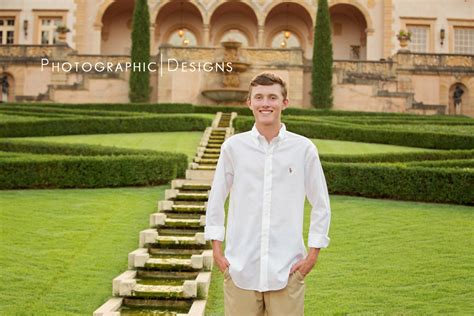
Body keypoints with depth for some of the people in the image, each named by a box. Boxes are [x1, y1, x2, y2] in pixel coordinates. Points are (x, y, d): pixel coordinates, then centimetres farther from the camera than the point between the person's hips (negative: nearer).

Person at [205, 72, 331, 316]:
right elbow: (216, 200, 8)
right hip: (240, 268, 1)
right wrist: (216, 249, 3)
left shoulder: (304, 149, 0)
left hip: (287, 268, 0)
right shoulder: (233, 146, 1)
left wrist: (313, 253, 2)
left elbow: (321, 206, 6)